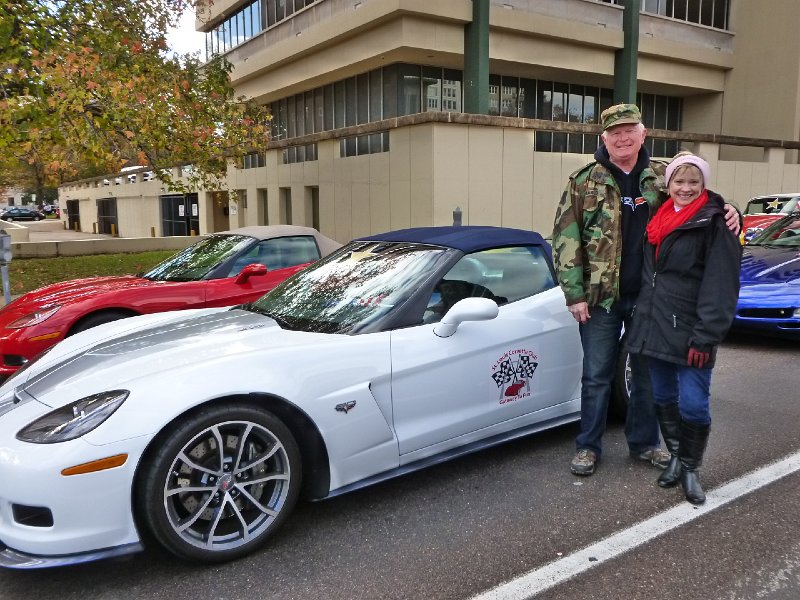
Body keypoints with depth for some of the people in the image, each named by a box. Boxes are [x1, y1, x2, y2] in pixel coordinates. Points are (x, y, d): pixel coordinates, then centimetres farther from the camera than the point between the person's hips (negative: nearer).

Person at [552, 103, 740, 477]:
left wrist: (729, 211, -8)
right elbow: (565, 239, -7)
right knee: (596, 375, 6)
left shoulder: (663, 176, 4)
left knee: (648, 373, 14)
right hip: (601, 296, -2)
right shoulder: (584, 182, -3)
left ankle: (644, 443, 31)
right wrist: (574, 293, -12)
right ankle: (588, 447, 21)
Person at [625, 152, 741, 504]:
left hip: (689, 330, -6)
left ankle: (690, 469, 15)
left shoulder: (714, 223, -9)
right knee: (664, 398, 13)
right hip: (655, 325, 6)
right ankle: (676, 458, 30)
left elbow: (720, 286, -15)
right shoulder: (659, 220, 12)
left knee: (692, 403, -5)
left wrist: (705, 336, -20)